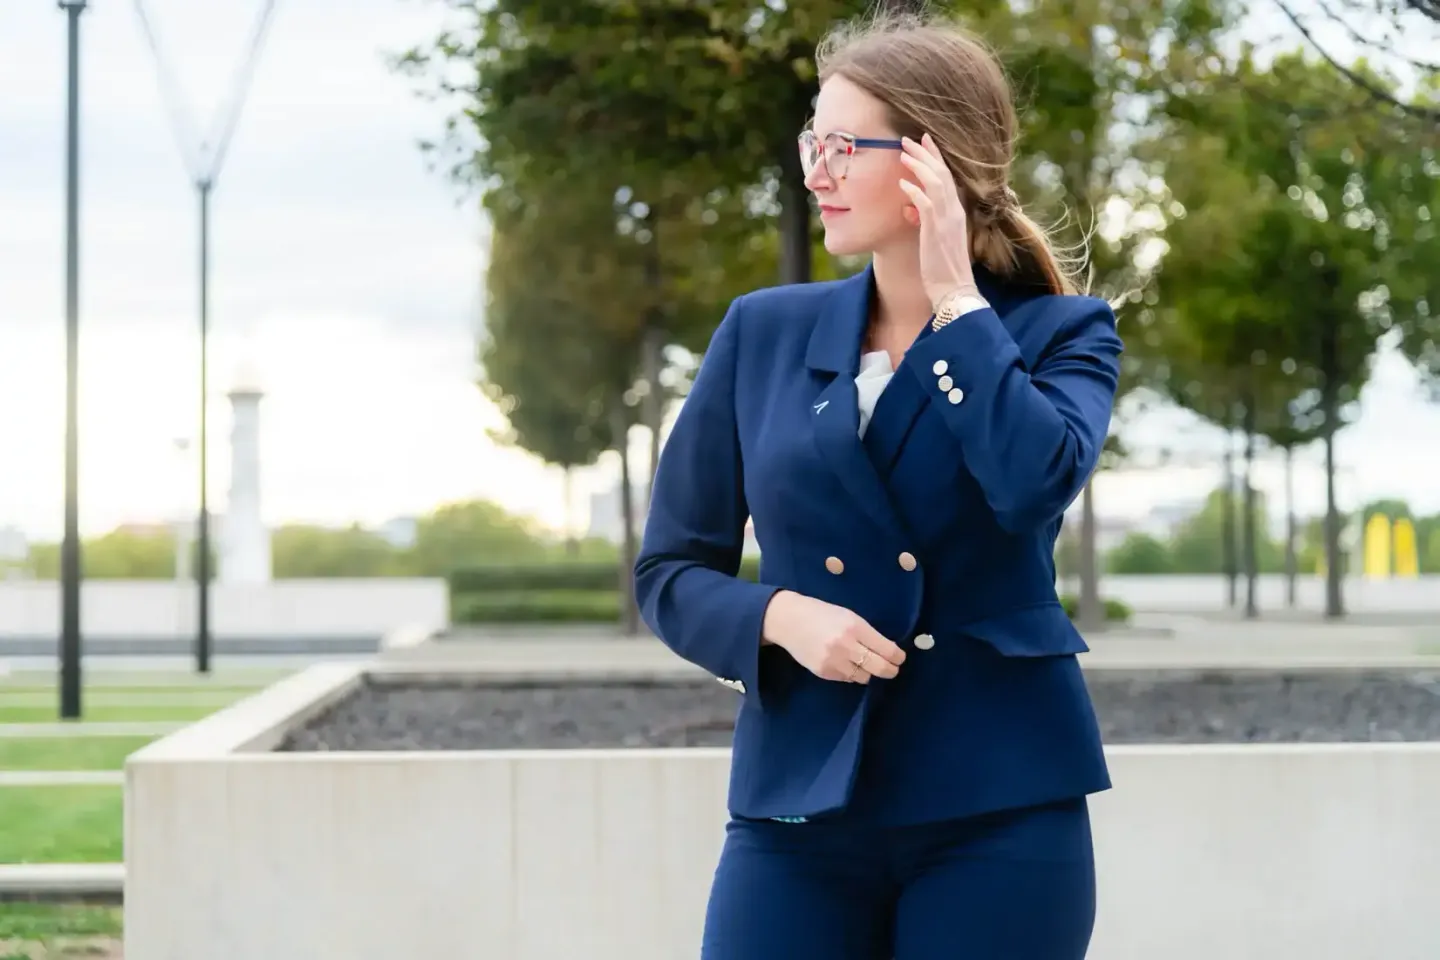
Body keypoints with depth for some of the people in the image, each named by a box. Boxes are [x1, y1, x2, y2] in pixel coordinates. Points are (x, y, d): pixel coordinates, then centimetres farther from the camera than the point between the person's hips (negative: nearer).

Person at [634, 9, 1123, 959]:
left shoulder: (1062, 333, 2)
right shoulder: (764, 332, 8)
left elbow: (1035, 481, -20)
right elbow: (670, 571, 10)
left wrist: (955, 297, -9)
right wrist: (780, 617, -10)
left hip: (997, 807, -2)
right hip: (801, 805, 2)